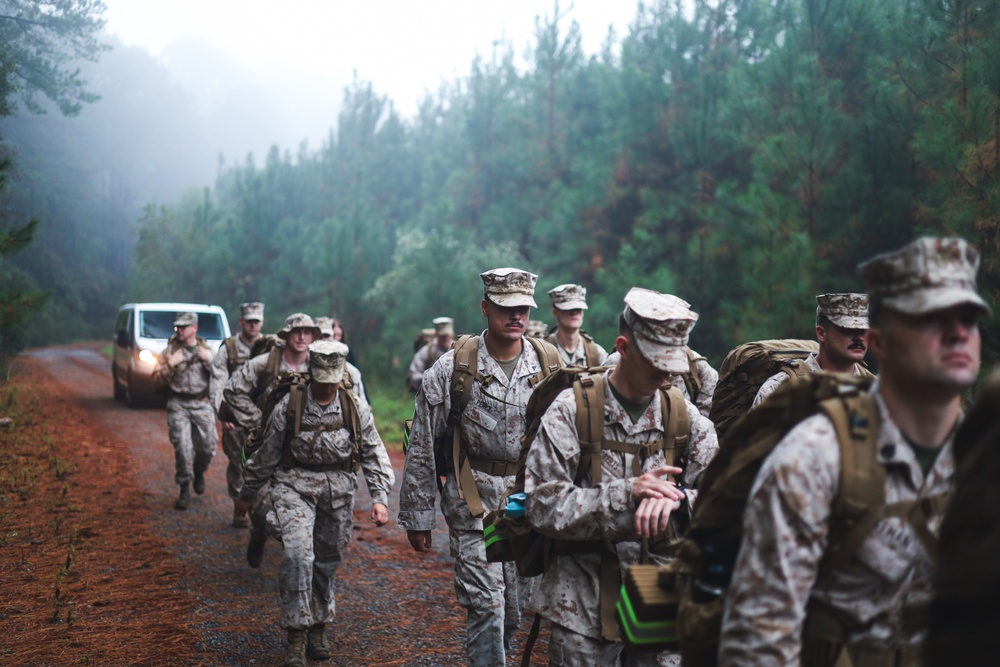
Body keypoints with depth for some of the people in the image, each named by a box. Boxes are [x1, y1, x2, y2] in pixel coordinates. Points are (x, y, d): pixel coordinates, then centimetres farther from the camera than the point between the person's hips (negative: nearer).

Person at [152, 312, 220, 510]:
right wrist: (171, 364, -14)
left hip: (202, 404, 2)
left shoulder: (206, 350, 8)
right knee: (182, 446, -11)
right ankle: (184, 490, 0)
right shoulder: (170, 351, 4)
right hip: (178, 405, -1)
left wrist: (210, 360, -10)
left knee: (207, 446, -1)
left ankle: (199, 472, 31)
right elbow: (158, 379, 0)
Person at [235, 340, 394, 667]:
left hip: (338, 490, 3)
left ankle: (319, 629, 27)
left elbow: (374, 454, 3)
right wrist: (246, 494, 11)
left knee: (327, 562, 9)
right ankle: (297, 636, -12)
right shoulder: (289, 407, -7)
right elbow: (266, 455, 3)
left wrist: (380, 498, -5)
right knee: (298, 554, -19)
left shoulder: (355, 408, -1)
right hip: (295, 485, -2)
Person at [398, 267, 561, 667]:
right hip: (473, 503, -3)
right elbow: (421, 449, 0)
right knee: (485, 605, -9)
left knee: (513, 609, 11)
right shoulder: (451, 369, -4)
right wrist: (417, 517, 0)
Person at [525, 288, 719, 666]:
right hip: (583, 608, -2)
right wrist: (626, 493, -23)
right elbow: (543, 507, -12)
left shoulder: (683, 415, 4)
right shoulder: (571, 411, -6)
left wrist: (677, 498, -23)